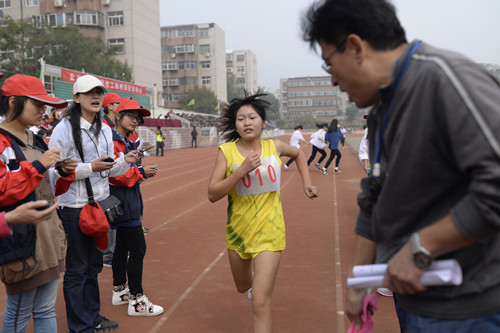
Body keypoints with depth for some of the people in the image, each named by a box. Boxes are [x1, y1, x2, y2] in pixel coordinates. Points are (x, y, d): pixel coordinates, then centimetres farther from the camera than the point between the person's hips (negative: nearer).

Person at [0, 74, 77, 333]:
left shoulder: (37, 141, 14)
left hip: (49, 237, 8)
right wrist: (37, 166, -20)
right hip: (21, 242, -8)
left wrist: (64, 173, 1)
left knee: (46, 310, 16)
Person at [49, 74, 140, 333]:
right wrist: (90, 168, -21)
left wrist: (125, 161, -6)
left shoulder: (105, 130, 10)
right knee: (77, 268, 4)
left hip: (101, 204, 7)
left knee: (94, 265, 17)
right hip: (75, 207, -7)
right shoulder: (65, 128, -11)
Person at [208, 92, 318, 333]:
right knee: (243, 286, 26)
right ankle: (255, 283, 63)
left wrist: (306, 183, 9)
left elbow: (297, 154, 19)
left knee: (260, 303, -11)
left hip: (268, 233, -1)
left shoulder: (274, 146, -5)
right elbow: (212, 195, -17)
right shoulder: (226, 151, -11)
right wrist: (242, 170, -26)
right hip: (238, 231, 2)